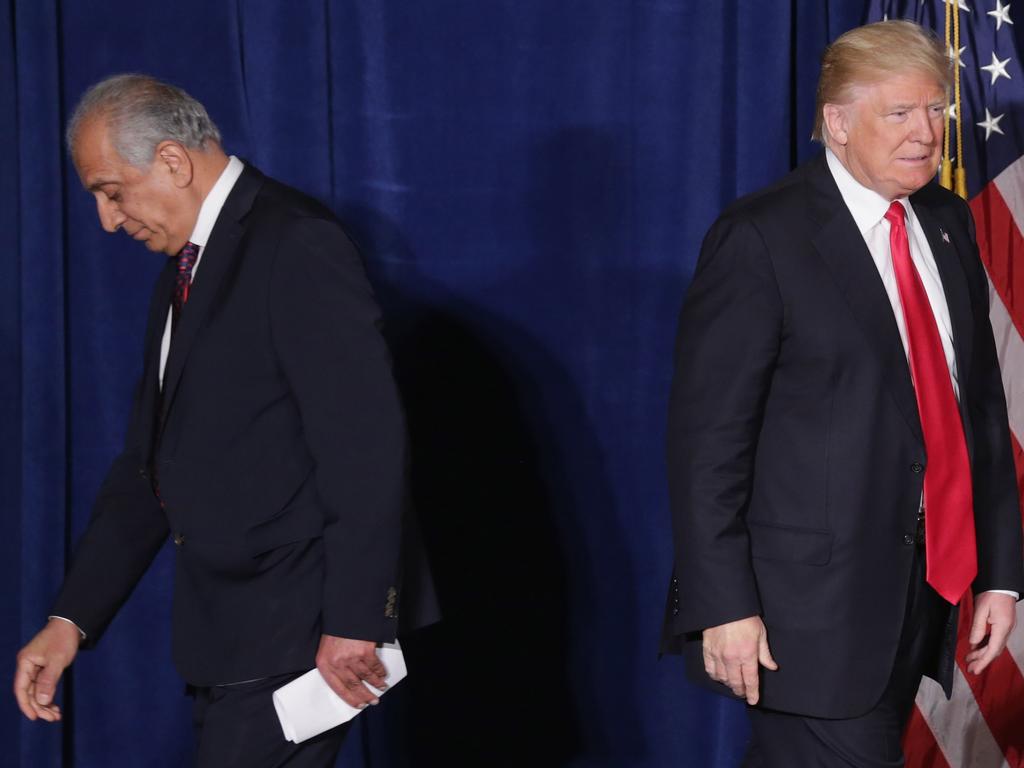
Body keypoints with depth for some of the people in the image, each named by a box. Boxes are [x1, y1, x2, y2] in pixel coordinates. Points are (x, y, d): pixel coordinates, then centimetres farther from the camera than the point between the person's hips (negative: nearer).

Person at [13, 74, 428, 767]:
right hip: (229, 633, 9)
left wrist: (354, 622, -22)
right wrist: (71, 620, 12)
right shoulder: (184, 273, 17)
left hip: (292, 631, -9)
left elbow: (363, 441, -20)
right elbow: (147, 462, 19)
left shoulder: (296, 244, -13)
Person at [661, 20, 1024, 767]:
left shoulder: (948, 223, 11)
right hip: (811, 600, -6)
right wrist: (723, 605, -16)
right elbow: (708, 431, -12)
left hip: (925, 586, 6)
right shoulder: (761, 236, -10)